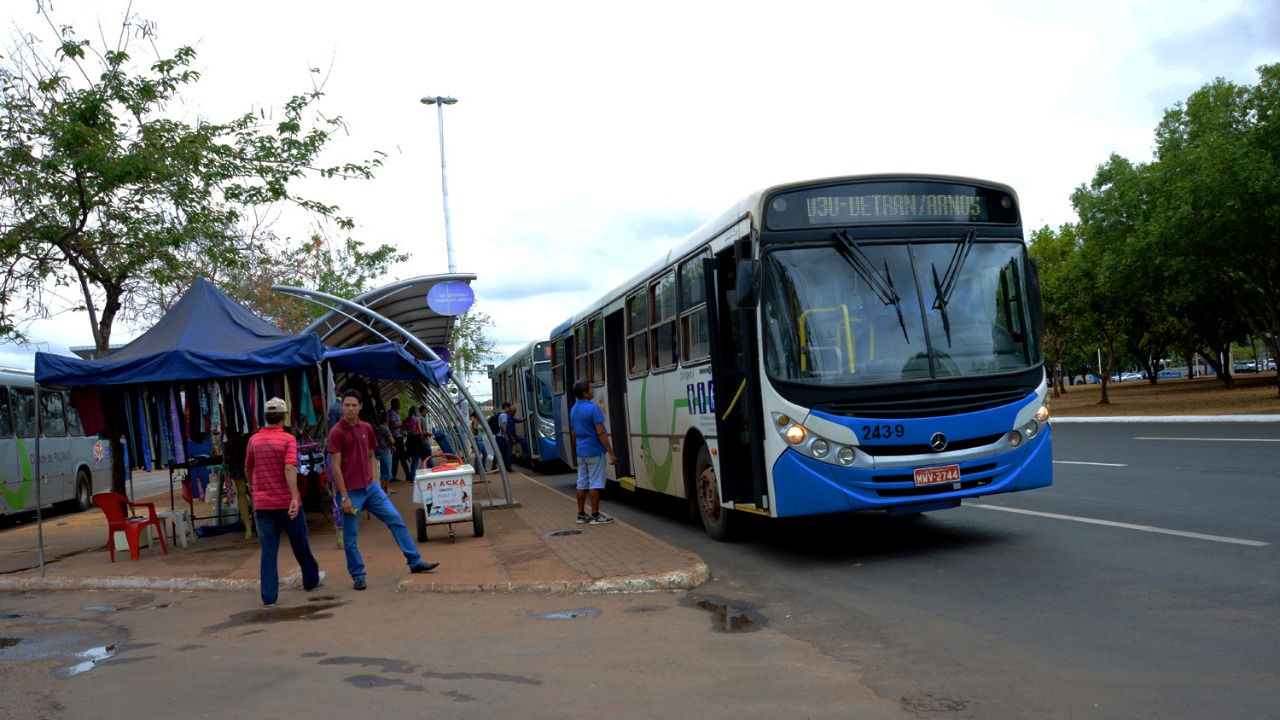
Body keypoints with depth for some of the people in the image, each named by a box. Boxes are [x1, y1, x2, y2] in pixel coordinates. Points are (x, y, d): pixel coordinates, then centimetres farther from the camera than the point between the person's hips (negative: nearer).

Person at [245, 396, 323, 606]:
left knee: (269, 550, 4)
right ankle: (311, 579, 34)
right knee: (300, 544, 16)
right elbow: (289, 468, -23)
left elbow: (248, 468, 18)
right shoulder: (288, 439, -10)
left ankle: (269, 596, 0)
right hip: (287, 502, -3)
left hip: (263, 503, 3)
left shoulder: (254, 440, 4)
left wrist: (252, 486, 39)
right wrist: (294, 498, -28)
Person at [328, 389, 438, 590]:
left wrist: (374, 481, 7)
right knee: (350, 537, 2)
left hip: (370, 488, 6)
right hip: (350, 492, -6)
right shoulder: (336, 432, -11)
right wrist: (344, 497, -15)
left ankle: (415, 562, 13)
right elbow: (336, 467, -13)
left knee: (396, 520, 5)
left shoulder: (366, 428, 7)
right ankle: (357, 576, 16)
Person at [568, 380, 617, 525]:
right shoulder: (593, 408, -16)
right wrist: (611, 453, -17)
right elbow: (600, 433, -19)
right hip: (594, 450, -8)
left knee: (582, 483, 10)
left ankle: (581, 515, 14)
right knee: (595, 483, -3)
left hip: (581, 451, 8)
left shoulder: (573, 409, 10)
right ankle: (595, 516, -1)